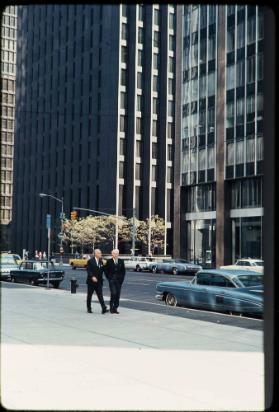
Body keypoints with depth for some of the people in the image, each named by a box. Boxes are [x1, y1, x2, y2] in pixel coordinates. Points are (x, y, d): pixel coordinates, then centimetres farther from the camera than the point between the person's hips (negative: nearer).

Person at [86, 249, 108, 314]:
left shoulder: (101, 261, 9)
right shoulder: (90, 261, -7)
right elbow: (88, 270, -15)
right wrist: (92, 277, -27)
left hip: (99, 281, 4)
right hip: (91, 281, -3)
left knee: (100, 295, -6)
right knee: (89, 295, 8)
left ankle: (104, 309, -16)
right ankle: (89, 309, 20)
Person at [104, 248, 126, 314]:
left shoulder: (121, 261, 7)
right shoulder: (109, 261, 0)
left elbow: (123, 270, 12)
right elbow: (106, 270, 6)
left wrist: (122, 278, 3)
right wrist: (109, 278, 0)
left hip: (119, 280, 3)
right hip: (112, 280, -3)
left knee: (118, 294, 2)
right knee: (113, 293, -14)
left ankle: (115, 308, 10)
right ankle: (111, 307, -1)